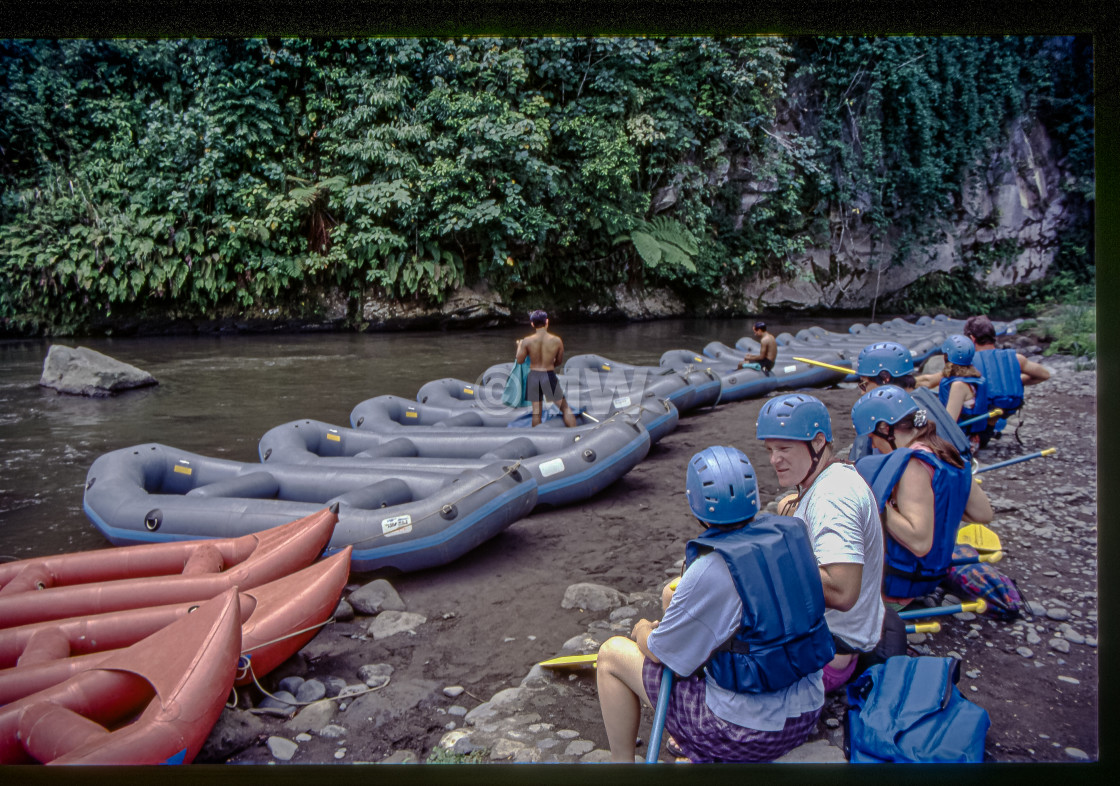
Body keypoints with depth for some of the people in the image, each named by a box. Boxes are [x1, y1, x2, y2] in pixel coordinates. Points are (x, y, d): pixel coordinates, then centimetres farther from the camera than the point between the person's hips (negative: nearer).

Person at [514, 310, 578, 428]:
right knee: (565, 407, 10)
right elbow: (559, 361, 2)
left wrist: (519, 346, 17)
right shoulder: (557, 340, -9)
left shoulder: (527, 341, -9)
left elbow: (519, 360, -1)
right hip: (549, 376, -1)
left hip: (533, 376, 1)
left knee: (536, 410, 10)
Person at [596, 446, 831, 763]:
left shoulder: (709, 571, -24)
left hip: (745, 732, -7)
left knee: (611, 654, 7)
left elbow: (658, 652, -9)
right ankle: (697, 752, 39)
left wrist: (643, 630, 14)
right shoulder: (791, 533, -4)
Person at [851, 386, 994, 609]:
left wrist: (880, 505, -24)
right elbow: (984, 514, 11)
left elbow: (920, 542, -31)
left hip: (897, 582, -9)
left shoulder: (912, 465, -25)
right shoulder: (948, 455, 1)